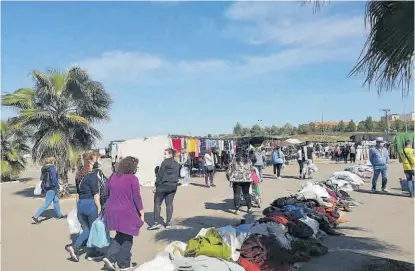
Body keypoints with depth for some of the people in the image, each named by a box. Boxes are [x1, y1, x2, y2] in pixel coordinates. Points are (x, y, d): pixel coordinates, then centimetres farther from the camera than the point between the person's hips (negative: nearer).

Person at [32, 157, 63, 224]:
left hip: (45, 186, 9)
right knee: (47, 203, -4)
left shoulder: (43, 168, 10)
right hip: (51, 187, -9)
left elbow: (41, 178, 14)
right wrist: (58, 186, -4)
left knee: (56, 200, 19)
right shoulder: (52, 168, -15)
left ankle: (59, 215, 29)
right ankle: (35, 217, -5)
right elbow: (54, 179, -17)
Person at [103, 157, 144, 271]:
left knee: (120, 236, 22)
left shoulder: (113, 177, 7)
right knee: (127, 239, 9)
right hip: (127, 212, -6)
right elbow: (137, 198, -11)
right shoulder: (132, 179, -13)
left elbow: (109, 193, 15)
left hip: (112, 211, 6)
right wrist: (141, 213, -2)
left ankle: (109, 257, 9)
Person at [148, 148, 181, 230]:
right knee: (169, 204, 10)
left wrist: (157, 185, -6)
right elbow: (178, 176, 14)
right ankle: (168, 223, 11)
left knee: (157, 203, 1)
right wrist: (175, 183, 16)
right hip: (173, 186, 7)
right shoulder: (177, 164, 13)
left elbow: (160, 174, -10)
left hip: (163, 185, -7)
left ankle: (157, 222, -4)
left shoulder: (165, 162, -8)